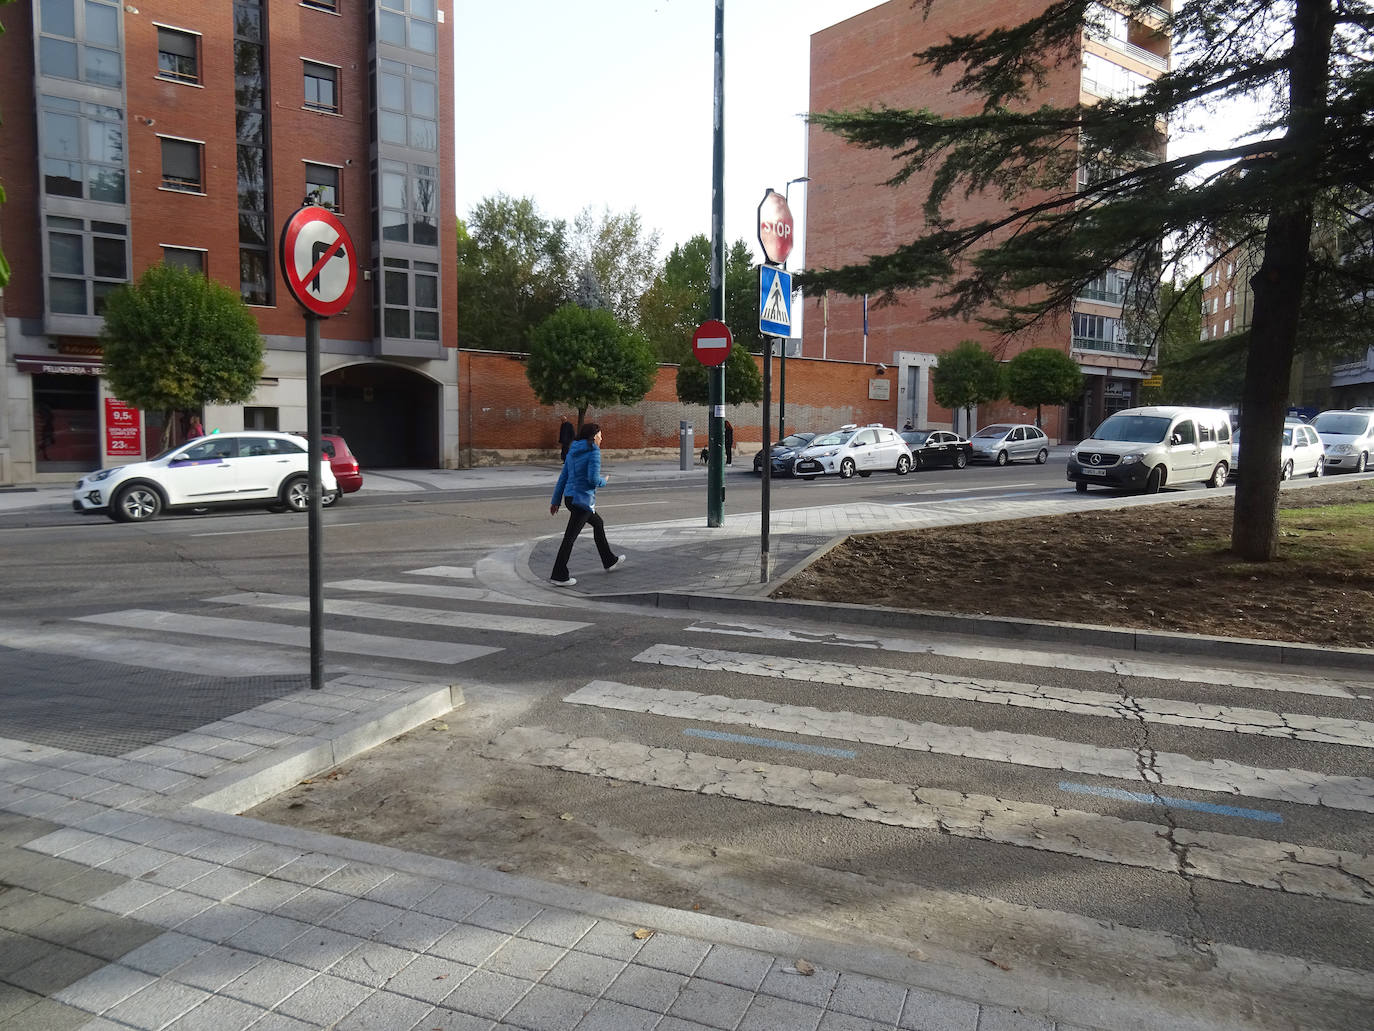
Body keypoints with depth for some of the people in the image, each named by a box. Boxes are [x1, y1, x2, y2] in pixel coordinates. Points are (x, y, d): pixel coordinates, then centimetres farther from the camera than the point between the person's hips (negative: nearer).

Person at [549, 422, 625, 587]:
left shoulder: (573, 451, 10)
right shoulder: (594, 452, -13)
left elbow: (563, 477, 11)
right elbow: (593, 480, -22)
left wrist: (555, 501, 13)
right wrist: (604, 480, 1)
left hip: (569, 497, 9)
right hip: (583, 499, -9)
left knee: (598, 523, 24)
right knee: (570, 537, -3)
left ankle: (610, 561, 35)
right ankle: (559, 576, 3)